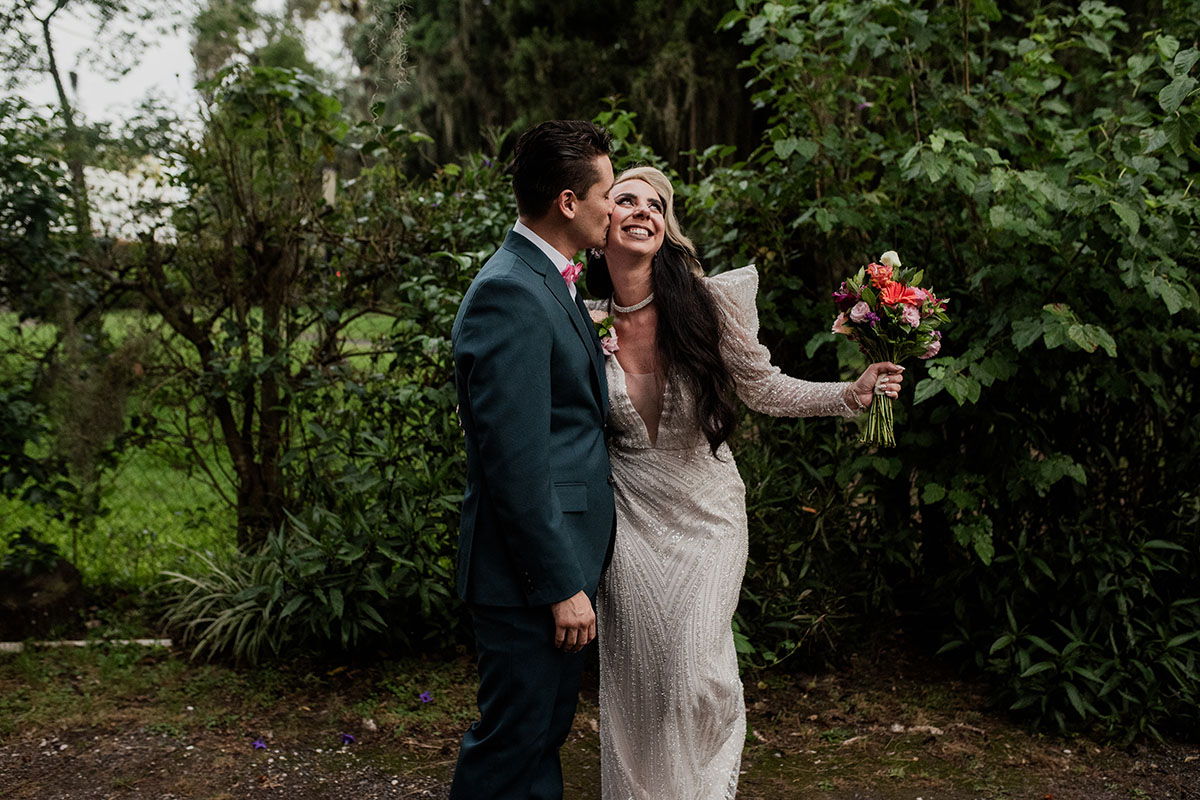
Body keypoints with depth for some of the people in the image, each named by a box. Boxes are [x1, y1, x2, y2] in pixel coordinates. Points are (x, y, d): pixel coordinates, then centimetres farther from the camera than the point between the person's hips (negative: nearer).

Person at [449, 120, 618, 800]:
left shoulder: (549, 283, 13)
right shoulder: (510, 294, -20)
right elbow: (517, 463, -24)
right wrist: (562, 586, -20)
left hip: (565, 559, 10)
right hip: (533, 570, -10)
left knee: (545, 733, 21)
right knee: (513, 744, 2)